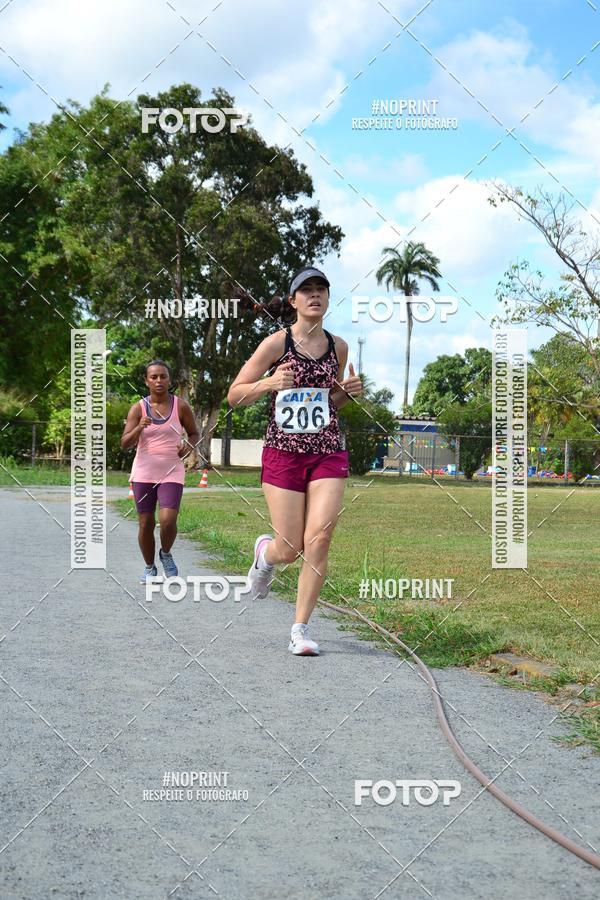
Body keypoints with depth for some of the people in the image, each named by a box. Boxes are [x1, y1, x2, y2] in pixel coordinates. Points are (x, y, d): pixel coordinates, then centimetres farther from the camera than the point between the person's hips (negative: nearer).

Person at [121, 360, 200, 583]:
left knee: (168, 520, -16)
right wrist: (139, 428, -23)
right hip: (143, 473, 1)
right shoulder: (138, 408, -1)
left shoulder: (181, 406, 0)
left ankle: (166, 554, 15)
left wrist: (189, 445, -9)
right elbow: (125, 444, -4)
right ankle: (149, 567, 26)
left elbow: (194, 433, 13)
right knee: (146, 523, 5)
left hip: (172, 473, -1)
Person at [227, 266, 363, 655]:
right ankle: (265, 551, 37)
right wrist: (269, 383, -19)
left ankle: (301, 629, 2)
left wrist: (349, 392, 2)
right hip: (283, 452, -3)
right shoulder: (277, 343, -4)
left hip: (329, 452, 3)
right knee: (290, 549, -2)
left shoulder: (338, 346, 9)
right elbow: (235, 395, -2)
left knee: (319, 539, -11)